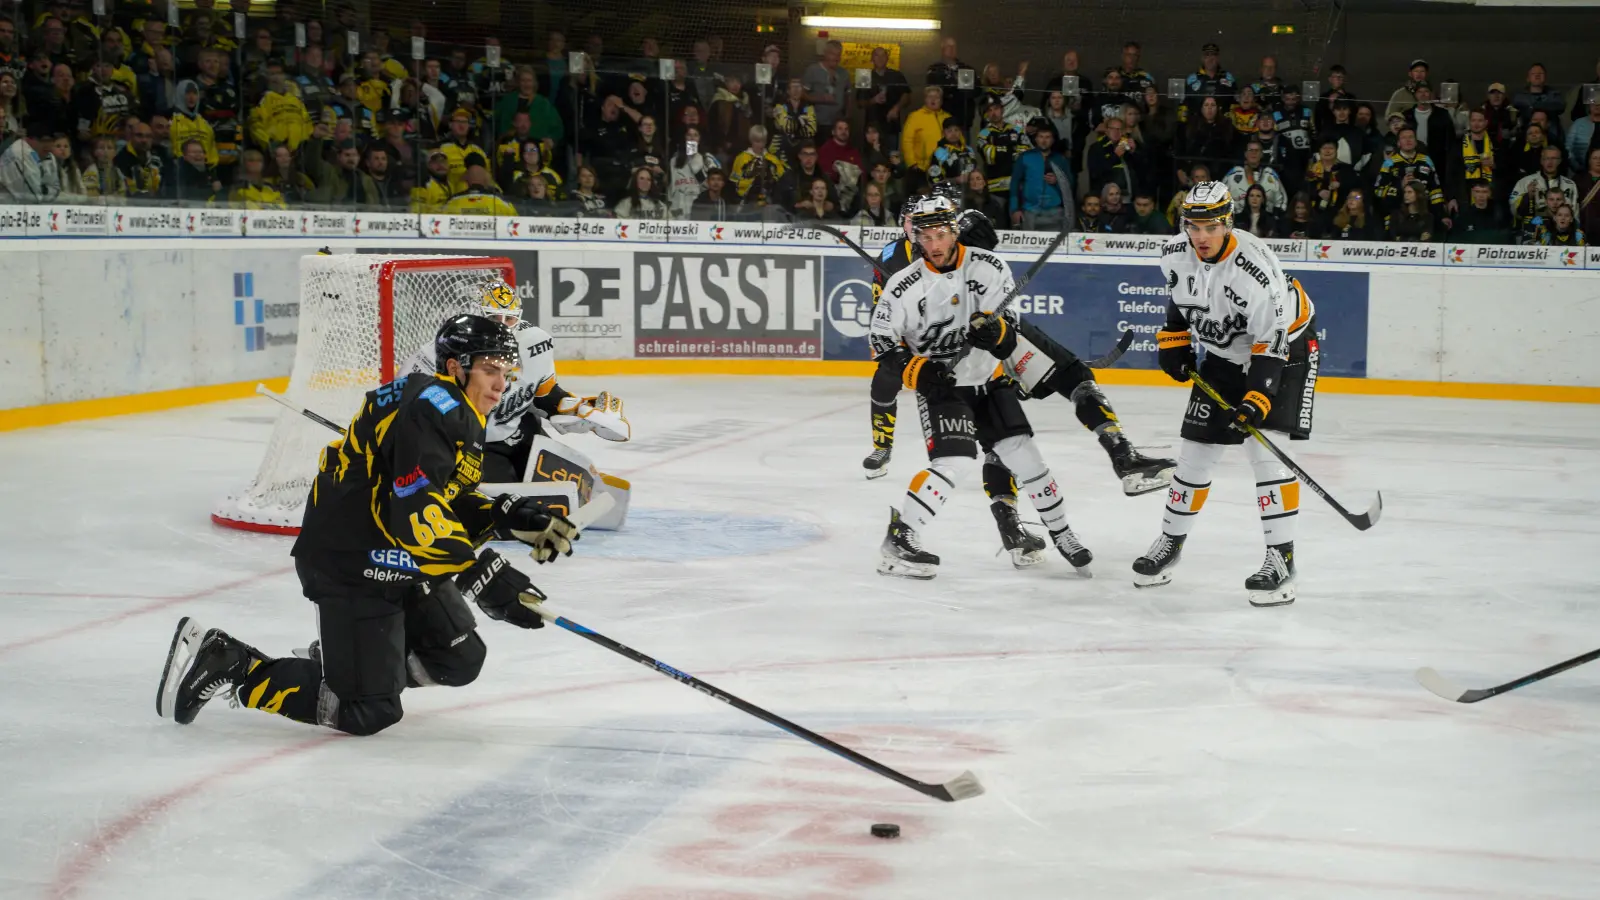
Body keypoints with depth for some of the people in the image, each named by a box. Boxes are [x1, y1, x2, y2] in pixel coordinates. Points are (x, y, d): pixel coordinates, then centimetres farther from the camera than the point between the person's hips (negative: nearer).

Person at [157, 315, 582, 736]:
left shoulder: (460, 417, 11)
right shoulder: (430, 408, -22)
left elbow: (452, 503, 14)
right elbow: (417, 516, -31)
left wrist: (515, 518, -2)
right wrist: (485, 576, -33)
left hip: (396, 564, 11)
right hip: (349, 566, -11)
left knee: (459, 659, 9)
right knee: (368, 711, -9)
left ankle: (343, 659, 25)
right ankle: (226, 664, 0)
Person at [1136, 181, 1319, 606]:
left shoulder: (1256, 268, -32)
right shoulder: (1176, 254, -13)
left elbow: (1271, 341, -29)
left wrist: (1257, 397, -36)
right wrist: (1173, 338, 5)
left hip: (1284, 344, -6)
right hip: (1224, 352, 6)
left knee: (1266, 448, -18)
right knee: (1197, 450, 8)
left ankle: (1281, 558, -13)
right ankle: (1170, 542, 25)